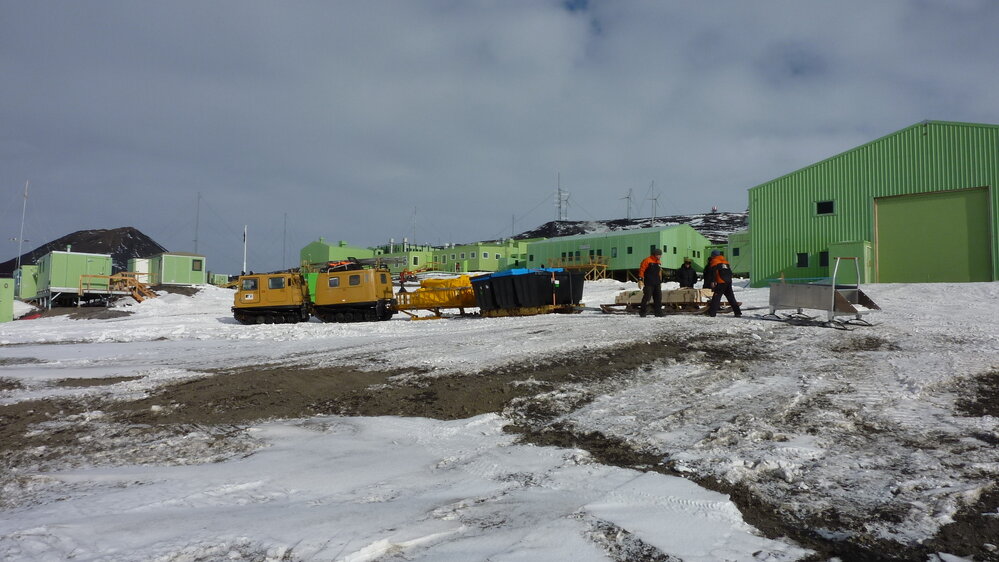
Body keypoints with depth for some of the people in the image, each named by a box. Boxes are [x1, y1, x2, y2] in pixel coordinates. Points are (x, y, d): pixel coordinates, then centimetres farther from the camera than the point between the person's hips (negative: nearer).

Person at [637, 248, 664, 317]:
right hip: (648, 284, -7)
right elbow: (641, 270, -9)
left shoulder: (659, 262, 19)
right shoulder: (647, 261, -5)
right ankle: (642, 312, -1)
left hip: (657, 284, 7)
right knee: (647, 297, -9)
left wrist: (660, 281, 26)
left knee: (658, 298, 5)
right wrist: (640, 279, -15)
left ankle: (658, 312, 11)